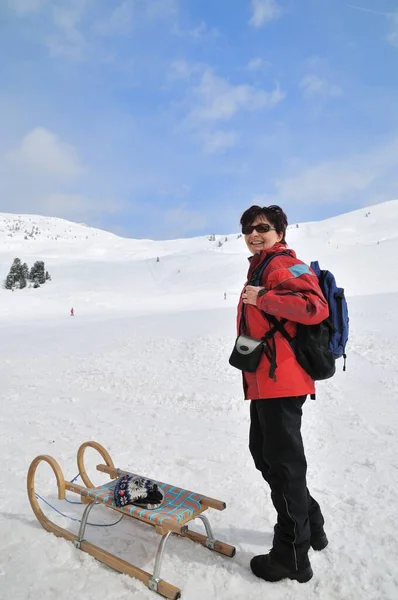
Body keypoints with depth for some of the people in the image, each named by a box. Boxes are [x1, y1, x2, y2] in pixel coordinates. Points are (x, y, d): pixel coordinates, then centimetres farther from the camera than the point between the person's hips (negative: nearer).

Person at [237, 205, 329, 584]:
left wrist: (262, 298, -22)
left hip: (281, 381, -10)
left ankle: (292, 556, 21)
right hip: (264, 381, 11)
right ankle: (310, 525, 38)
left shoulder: (285, 264, -10)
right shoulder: (260, 268, 19)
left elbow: (316, 307, -26)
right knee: (263, 453, 20)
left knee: (283, 463, 1)